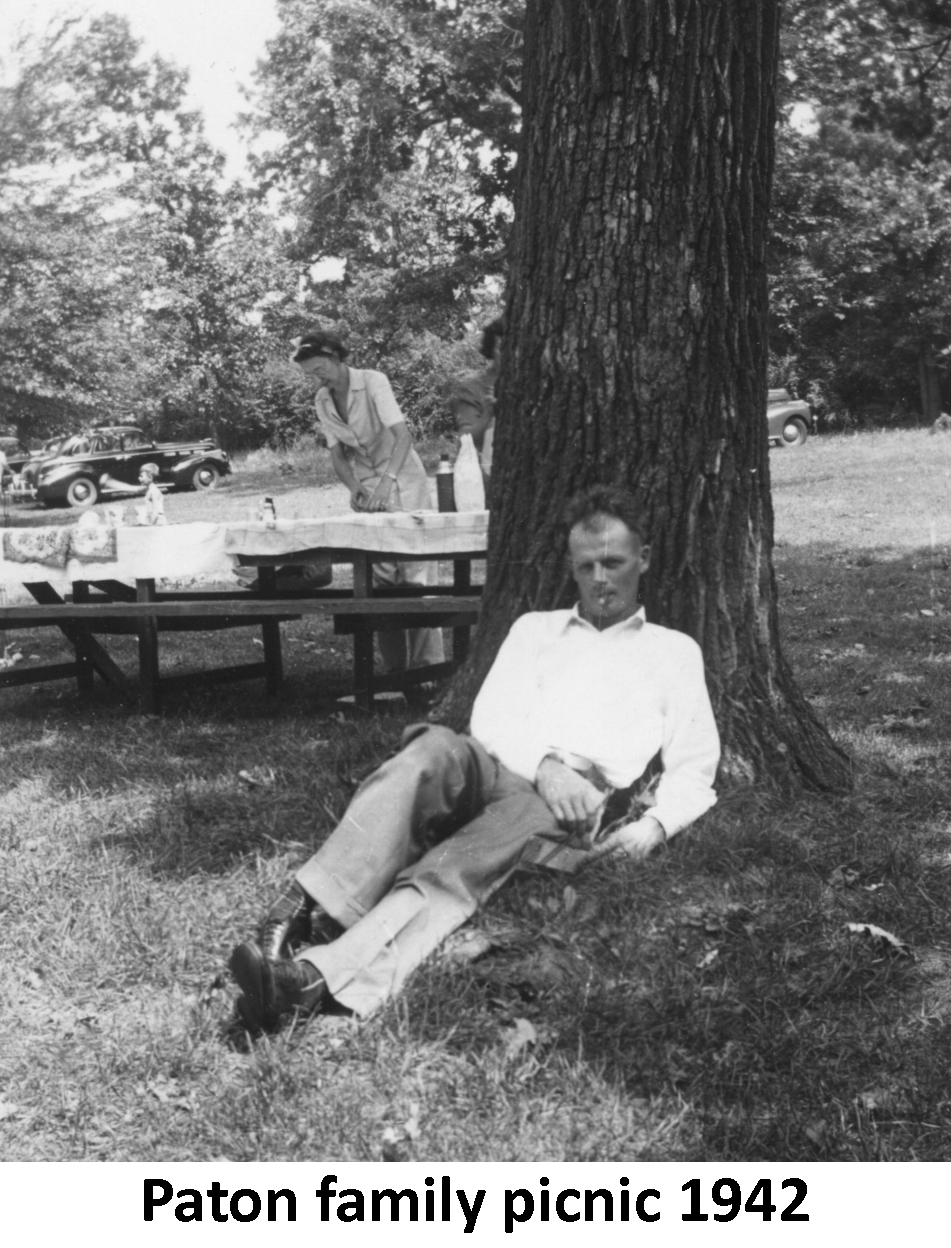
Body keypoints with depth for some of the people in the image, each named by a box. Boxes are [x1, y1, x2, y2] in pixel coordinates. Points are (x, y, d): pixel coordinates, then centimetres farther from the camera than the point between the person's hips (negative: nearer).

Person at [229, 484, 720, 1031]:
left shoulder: (675, 651, 25)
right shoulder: (535, 628, 30)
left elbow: (694, 767, 14)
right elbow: (492, 717, 13)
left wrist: (655, 824, -8)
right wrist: (544, 763, -9)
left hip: (576, 803, -2)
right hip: (499, 769, 2)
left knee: (451, 873, -34)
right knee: (437, 747, -35)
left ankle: (323, 978, -57)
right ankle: (298, 912, -48)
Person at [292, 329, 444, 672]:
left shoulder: (373, 382, -14)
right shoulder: (323, 402, 4)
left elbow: (403, 435, -24)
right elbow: (338, 455, 7)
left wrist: (386, 481, -37)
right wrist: (356, 488, -13)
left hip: (403, 486, -5)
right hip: (367, 493, 5)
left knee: (414, 573, -10)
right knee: (382, 579, 2)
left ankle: (428, 665, -9)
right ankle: (395, 667, 7)